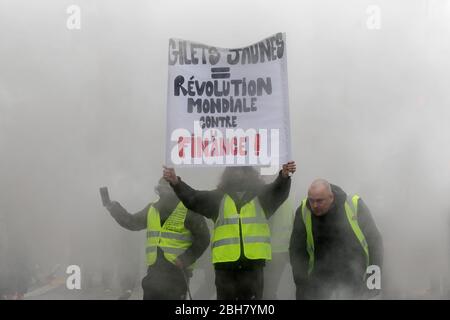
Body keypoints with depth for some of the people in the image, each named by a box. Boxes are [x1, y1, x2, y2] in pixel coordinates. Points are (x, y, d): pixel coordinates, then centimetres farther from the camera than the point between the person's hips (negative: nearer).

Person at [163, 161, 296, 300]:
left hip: (253, 261, 0)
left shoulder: (261, 195, 9)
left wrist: (284, 175, -31)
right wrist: (175, 182, -17)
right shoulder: (218, 197, 11)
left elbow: (279, 191, -8)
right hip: (225, 261, 1)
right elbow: (193, 198, 1)